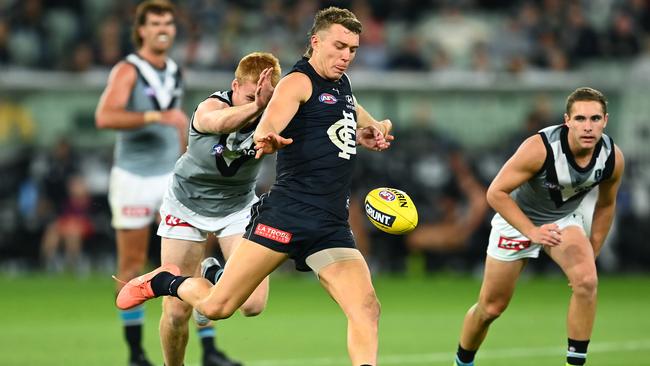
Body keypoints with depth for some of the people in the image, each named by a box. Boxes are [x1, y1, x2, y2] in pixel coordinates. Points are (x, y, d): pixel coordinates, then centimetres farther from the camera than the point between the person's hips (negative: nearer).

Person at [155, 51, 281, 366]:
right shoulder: (210, 107, -29)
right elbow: (220, 122, -53)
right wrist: (255, 107, -73)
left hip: (238, 207, 2)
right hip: (187, 205, -2)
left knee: (253, 304, -15)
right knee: (176, 312, -4)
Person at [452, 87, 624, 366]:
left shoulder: (612, 158, -19)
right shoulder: (540, 148, -33)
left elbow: (605, 205, 1)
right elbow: (496, 193, -27)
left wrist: (591, 256, 4)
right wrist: (532, 232, -35)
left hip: (565, 220, 3)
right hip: (518, 218, -3)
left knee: (587, 281, -27)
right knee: (491, 308, 5)